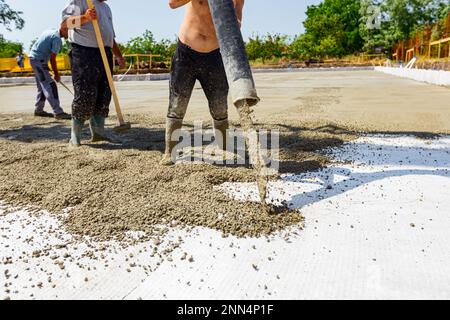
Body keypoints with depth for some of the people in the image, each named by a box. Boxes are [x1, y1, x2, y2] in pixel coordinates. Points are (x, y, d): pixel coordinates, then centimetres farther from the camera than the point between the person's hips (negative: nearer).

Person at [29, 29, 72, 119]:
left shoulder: (49, 31, 13)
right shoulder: (57, 39, -15)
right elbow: (52, 59, -17)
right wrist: (56, 74, -9)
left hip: (33, 58, 10)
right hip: (39, 60, -10)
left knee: (42, 86, 16)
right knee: (50, 86, -15)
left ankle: (38, 110, 22)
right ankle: (58, 112, -20)